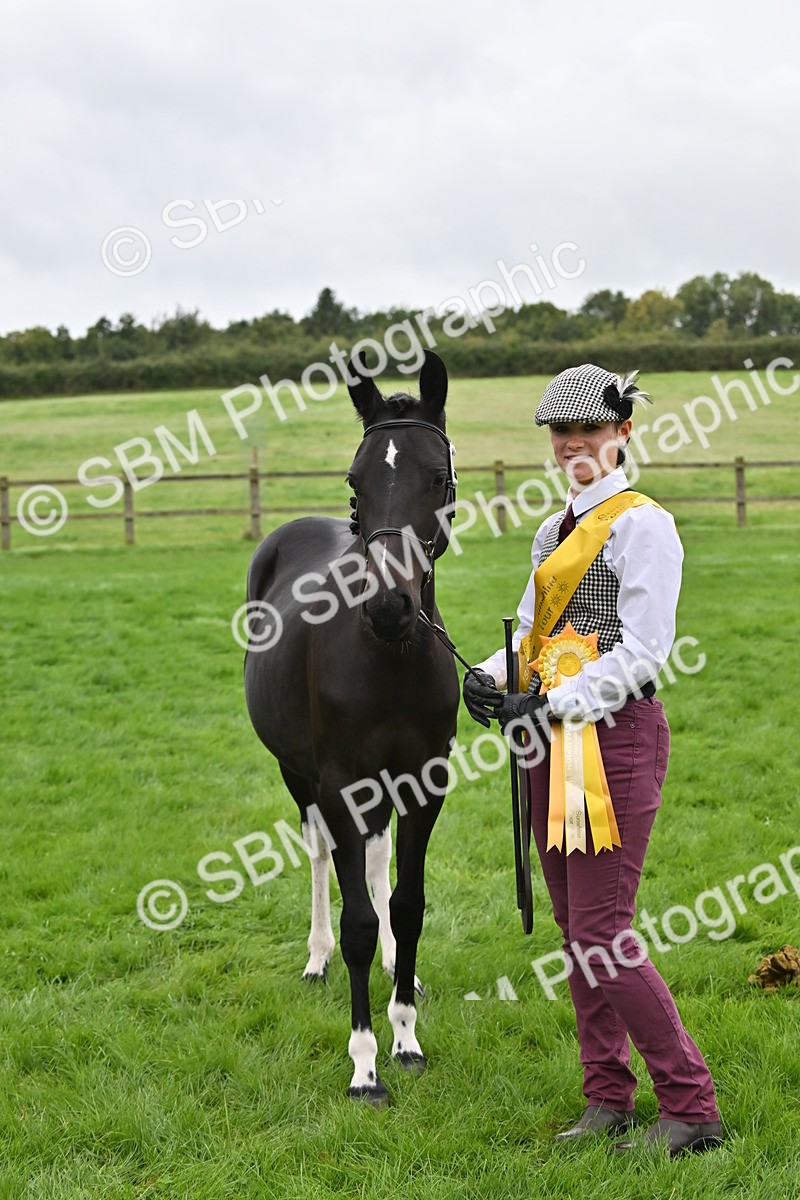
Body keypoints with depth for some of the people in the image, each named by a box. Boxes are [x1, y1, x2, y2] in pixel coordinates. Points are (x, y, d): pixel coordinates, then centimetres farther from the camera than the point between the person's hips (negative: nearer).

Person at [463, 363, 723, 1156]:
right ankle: (609, 1100, 21)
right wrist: (491, 678, -3)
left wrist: (551, 706, -20)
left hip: (615, 736, -8)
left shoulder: (643, 525, -9)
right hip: (555, 745, 8)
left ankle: (692, 1110, 1)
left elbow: (641, 652, -15)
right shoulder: (554, 532, 16)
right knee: (574, 929, 11)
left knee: (601, 933, -10)